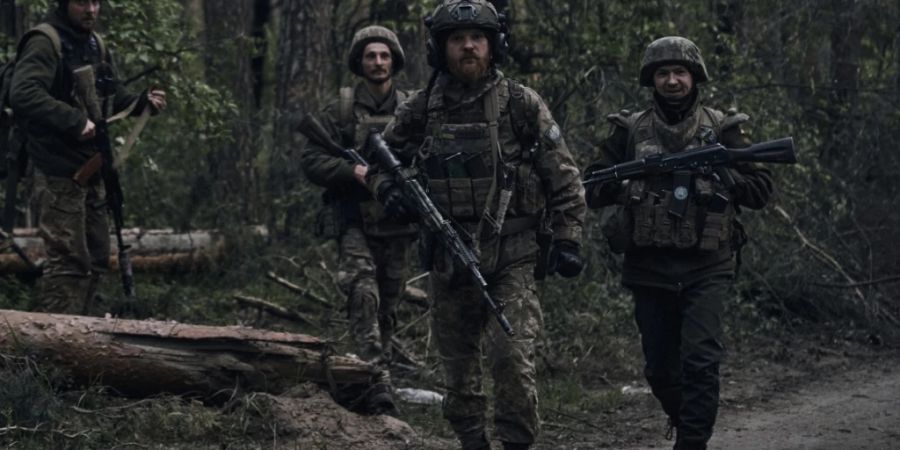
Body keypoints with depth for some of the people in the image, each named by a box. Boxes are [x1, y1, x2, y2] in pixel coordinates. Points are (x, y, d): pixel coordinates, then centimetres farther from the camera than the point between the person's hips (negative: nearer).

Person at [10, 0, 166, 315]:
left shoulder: (95, 45, 15)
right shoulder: (45, 44, -13)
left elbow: (112, 98, 26)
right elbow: (23, 94, -28)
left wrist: (143, 102, 6)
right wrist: (75, 121, -31)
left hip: (91, 169, 9)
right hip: (59, 173, -9)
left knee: (95, 259, 13)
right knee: (68, 260, -11)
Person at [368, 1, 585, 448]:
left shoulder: (522, 105, -3)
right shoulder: (419, 110, 3)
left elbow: (563, 177, 2)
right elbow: (381, 161, 16)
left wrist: (567, 239, -4)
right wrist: (387, 187, -7)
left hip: (511, 261, -3)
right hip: (447, 261, 3)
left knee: (513, 358, -13)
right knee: (458, 367, 9)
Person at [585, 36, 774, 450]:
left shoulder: (723, 129, 6)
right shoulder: (629, 131, 8)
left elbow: (761, 189, 6)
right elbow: (592, 189, 9)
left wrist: (720, 176, -11)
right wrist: (625, 180, -12)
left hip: (706, 267, -2)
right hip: (649, 269, 2)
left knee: (701, 361, -15)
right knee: (660, 369, 10)